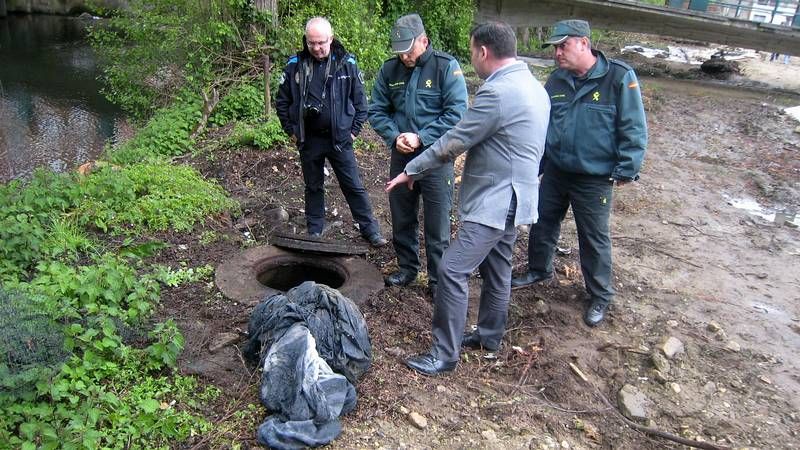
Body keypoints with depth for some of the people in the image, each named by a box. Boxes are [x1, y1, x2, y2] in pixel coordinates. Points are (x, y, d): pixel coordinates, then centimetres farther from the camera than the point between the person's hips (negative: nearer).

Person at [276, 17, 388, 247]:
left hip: (339, 139, -1)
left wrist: (354, 130, -1)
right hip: (308, 140, 2)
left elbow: (360, 100, 3)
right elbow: (282, 101, 7)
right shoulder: (295, 65, -2)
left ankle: (370, 229, 14)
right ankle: (314, 232, 27)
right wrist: (291, 130, 3)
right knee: (313, 187, 14)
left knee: (354, 186, 4)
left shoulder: (346, 64, -4)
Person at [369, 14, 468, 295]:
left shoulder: (446, 66, -10)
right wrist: (394, 137, -11)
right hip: (401, 156, 5)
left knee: (437, 225, 3)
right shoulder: (389, 69, 2)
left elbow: (457, 113, -14)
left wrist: (420, 138, -19)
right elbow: (377, 111, 7)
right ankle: (407, 268, 34)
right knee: (402, 219, 16)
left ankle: (438, 280, 17)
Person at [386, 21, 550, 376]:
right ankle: (489, 335, 35)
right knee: (496, 267, 20)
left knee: (452, 270, -8)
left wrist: (411, 171, -6)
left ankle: (445, 354, 0)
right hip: (510, 196, 10)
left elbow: (453, 143, -18)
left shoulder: (497, 93, -21)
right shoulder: (533, 86, 11)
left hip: (494, 201, -10)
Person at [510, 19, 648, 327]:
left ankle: (600, 296, 25)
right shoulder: (556, 80, 2)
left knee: (594, 238, 6)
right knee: (543, 224, 18)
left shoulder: (619, 77, -14)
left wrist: (626, 169, -12)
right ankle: (539, 271, 43)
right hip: (554, 172, 5)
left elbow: (633, 129, -11)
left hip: (595, 179, -5)